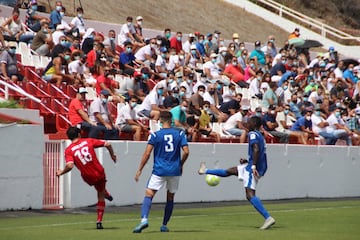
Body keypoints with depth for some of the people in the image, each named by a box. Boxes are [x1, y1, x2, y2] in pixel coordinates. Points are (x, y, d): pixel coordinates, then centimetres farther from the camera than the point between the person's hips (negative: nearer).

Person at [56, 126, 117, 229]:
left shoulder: (69, 150, -7)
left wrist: (61, 172, -5)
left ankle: (106, 194, 59)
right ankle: (99, 221, 13)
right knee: (101, 197, 17)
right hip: (99, 173, -1)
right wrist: (112, 155, 12)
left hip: (88, 177, 1)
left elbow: (70, 166, -23)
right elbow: (107, 144, -5)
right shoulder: (88, 141, -2)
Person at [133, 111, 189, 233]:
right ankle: (164, 225, 19)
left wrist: (139, 170, -1)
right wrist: (180, 165, 13)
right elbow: (186, 151, -4)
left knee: (149, 195, -7)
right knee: (170, 198, 16)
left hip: (159, 171, -3)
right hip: (175, 171, 3)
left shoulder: (155, 135, -3)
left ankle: (144, 219, -29)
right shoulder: (180, 133, 2)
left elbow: (147, 153, -7)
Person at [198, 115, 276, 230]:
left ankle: (268, 218, -26)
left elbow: (256, 149, -23)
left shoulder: (253, 134, -7)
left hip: (253, 168, -9)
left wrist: (253, 166, -27)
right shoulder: (261, 136, 21)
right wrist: (247, 161, 25)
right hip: (261, 168, 9)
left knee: (250, 194, -18)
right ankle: (205, 171, 46)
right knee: (229, 171, 26)